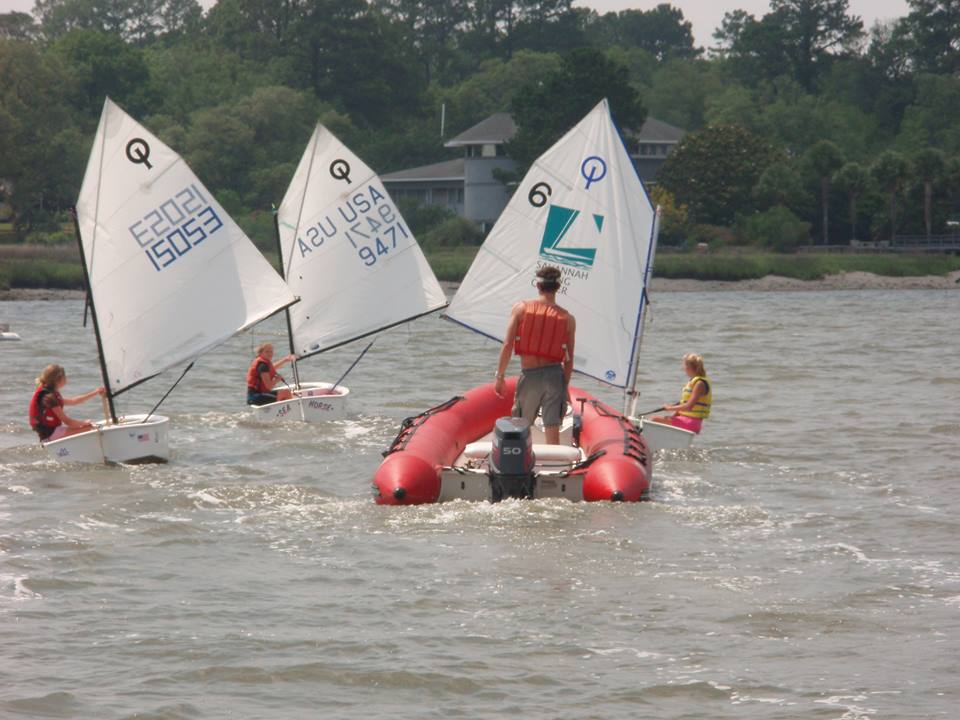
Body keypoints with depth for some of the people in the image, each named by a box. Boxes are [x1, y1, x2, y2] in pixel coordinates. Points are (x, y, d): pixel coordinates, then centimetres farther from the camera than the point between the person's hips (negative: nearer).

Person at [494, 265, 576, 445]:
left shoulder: (521, 308, -1)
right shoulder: (568, 319, 1)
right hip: (554, 375, 0)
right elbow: (569, 359, 3)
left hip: (529, 376, 0)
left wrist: (499, 376, 3)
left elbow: (507, 345, -5)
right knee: (552, 431, 0)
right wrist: (564, 387, 15)